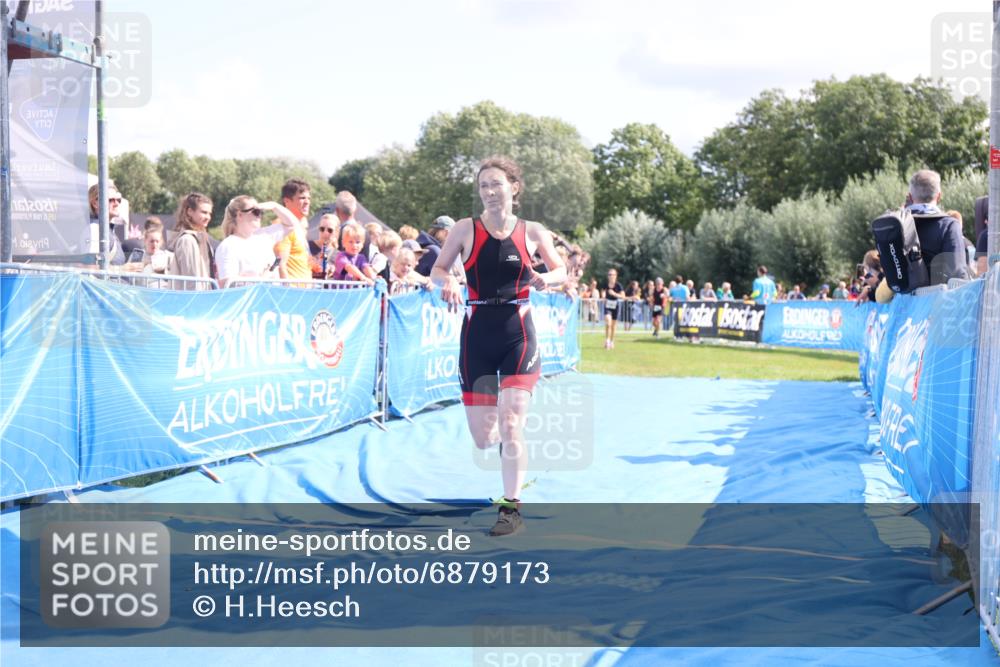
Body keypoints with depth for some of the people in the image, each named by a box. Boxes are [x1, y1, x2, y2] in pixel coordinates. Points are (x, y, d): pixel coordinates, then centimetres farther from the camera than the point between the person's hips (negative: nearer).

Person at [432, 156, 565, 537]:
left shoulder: (532, 233, 1)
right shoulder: (466, 229, 0)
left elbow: (561, 269, 12)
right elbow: (437, 269, 4)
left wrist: (547, 278, -11)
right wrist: (448, 282, -19)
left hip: (518, 337, -1)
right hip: (477, 337, 1)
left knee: (510, 424, -13)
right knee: (483, 439, 3)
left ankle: (511, 507, -1)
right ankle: (509, 447, 41)